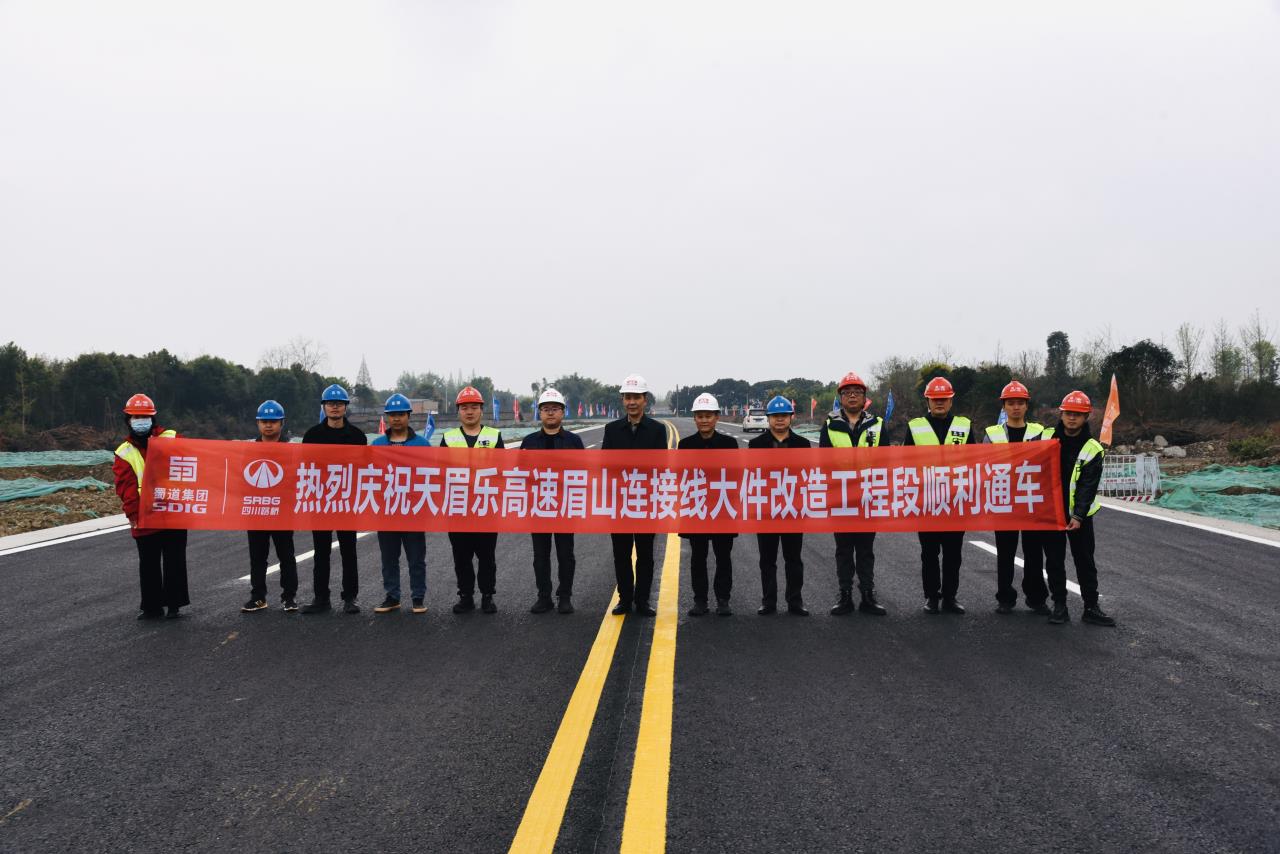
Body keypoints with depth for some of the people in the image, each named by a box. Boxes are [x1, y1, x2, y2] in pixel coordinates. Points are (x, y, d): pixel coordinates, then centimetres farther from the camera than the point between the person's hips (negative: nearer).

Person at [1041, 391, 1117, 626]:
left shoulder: (1093, 449, -7)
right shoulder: (1046, 437, 0)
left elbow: (1088, 486, -13)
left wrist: (1079, 516, -22)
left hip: (1078, 515, -2)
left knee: (1085, 561, 6)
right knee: (1054, 561, 6)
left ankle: (1091, 607, 14)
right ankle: (1059, 606, 14)